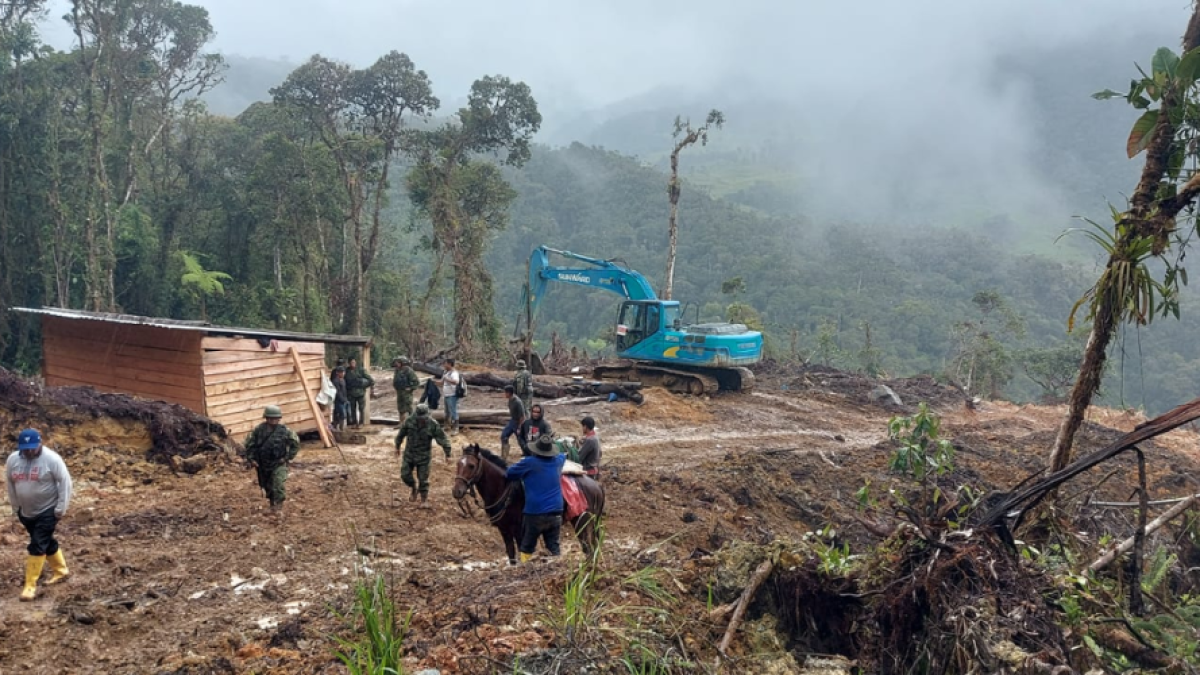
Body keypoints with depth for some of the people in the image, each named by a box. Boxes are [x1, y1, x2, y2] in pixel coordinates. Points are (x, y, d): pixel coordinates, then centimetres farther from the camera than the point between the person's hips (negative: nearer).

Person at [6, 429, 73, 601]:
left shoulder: (51, 459, -19)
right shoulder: (13, 459, -3)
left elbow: (65, 482, -15)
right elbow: (10, 483, 11)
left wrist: (61, 508, -15)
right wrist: (15, 507, 12)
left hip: (48, 511, -6)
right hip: (26, 511, 6)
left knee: (37, 546, -9)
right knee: (46, 542, 18)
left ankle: (30, 585, -4)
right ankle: (61, 570, 35)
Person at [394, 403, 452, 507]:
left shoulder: (433, 424, -19)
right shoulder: (410, 421, -12)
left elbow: (442, 439, -13)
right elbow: (401, 434, 5)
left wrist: (448, 454, -13)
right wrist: (397, 447, 16)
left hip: (424, 456, -3)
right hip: (409, 454, 3)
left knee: (423, 479, 3)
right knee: (405, 475, 5)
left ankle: (423, 500, 20)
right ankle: (414, 488, 35)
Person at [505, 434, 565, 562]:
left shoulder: (529, 463, -8)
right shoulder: (558, 461, 6)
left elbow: (509, 474, 5)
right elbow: (562, 455, 32)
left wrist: (522, 474, 22)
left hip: (535, 514, -4)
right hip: (556, 513, 4)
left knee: (527, 548, 9)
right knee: (554, 548, 10)